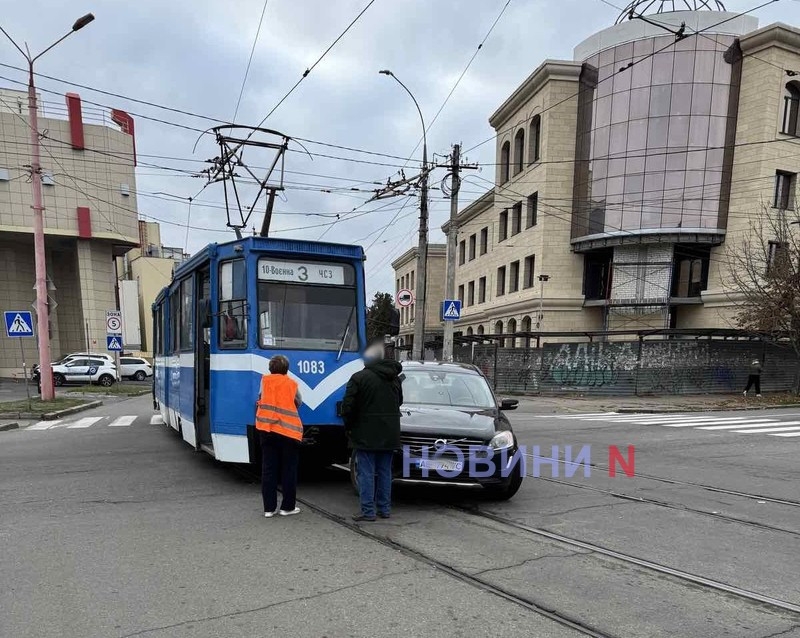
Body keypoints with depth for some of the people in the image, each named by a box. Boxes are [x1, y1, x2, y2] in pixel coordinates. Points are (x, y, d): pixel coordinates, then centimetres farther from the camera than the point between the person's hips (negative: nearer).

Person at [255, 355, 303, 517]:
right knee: (289, 469, 7)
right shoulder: (292, 384, 2)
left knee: (268, 468, 7)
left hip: (266, 428, 2)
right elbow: (299, 403, 12)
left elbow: (261, 398, 13)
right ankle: (287, 507, 11)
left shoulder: (265, 380, 5)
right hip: (288, 430, -2)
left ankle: (269, 508, 10)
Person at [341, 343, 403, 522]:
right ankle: (385, 509, 19)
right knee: (385, 472, 14)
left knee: (366, 473, 1)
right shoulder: (394, 378, 9)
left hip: (366, 434, -6)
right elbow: (399, 402, 18)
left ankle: (368, 511, 3)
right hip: (389, 435, 6)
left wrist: (349, 426, 1)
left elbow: (348, 406, -12)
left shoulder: (359, 378, -11)